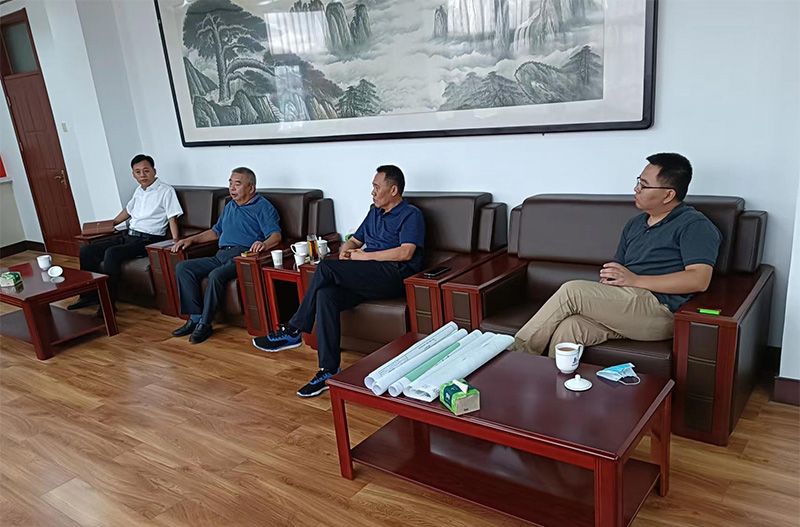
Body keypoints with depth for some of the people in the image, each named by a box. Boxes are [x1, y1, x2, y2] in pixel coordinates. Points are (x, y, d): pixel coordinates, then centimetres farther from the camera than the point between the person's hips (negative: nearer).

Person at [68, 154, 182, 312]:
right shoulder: (139, 190, 16)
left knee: (112, 253, -31)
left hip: (148, 240, -8)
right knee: (86, 250, -2)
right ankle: (90, 295, 7)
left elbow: (172, 219, -14)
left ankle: (108, 303, -23)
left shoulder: (166, 191, -7)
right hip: (128, 235, 8)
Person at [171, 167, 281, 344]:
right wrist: (191, 239, 22)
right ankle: (195, 317, -13)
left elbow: (275, 234, -11)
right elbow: (216, 231, 35)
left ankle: (205, 323, -21)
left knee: (216, 275, -35)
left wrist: (264, 244, -35)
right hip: (221, 255, 8)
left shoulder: (263, 207, 2)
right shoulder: (230, 206, 27)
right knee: (182, 268, -9)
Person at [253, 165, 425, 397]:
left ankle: (293, 332, -14)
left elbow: (405, 253, -14)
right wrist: (346, 251, 6)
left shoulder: (411, 215, 2)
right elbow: (353, 241, 32)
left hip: (394, 276, -7)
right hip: (364, 279, 7)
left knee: (325, 268, -25)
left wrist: (363, 256, -9)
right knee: (326, 295, -26)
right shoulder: (374, 211, 27)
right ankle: (329, 371, -26)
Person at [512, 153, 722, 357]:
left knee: (573, 290, -20)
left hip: (660, 309, -7)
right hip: (623, 308, 7)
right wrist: (608, 277, 0)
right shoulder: (635, 224, 26)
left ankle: (519, 351, -8)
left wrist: (635, 280, -14)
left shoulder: (695, 225, 0)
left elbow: (699, 280, -14)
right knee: (568, 327, -25)